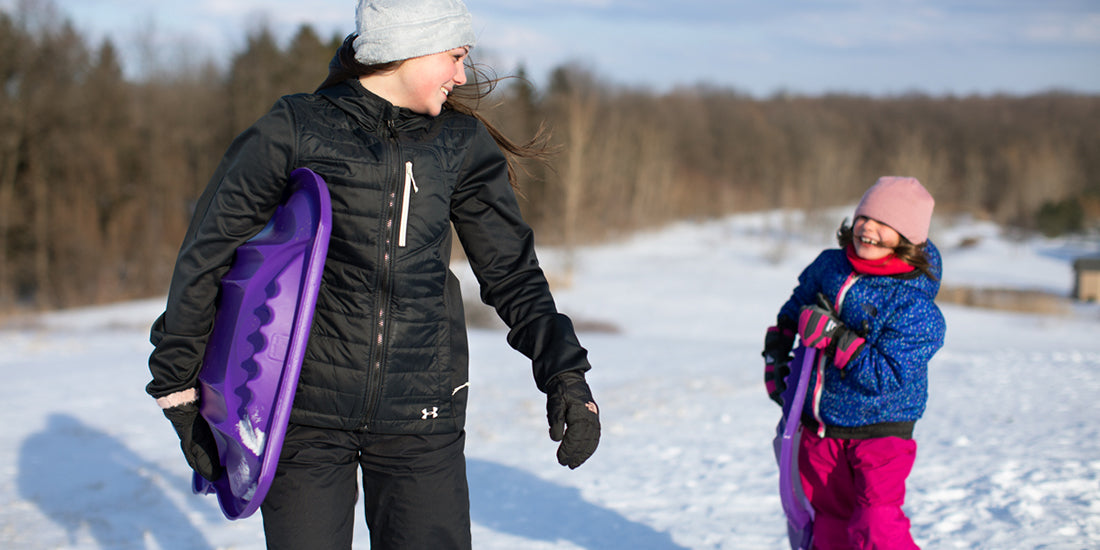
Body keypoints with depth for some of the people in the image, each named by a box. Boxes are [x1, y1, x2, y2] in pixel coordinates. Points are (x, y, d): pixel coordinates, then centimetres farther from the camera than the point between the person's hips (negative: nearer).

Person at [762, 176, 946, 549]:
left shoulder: (916, 308, -18)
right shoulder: (829, 267, 1)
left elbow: (886, 376, -26)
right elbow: (798, 304, 23)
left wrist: (832, 335, -27)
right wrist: (775, 351, 19)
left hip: (879, 431, -6)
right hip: (818, 428, 6)